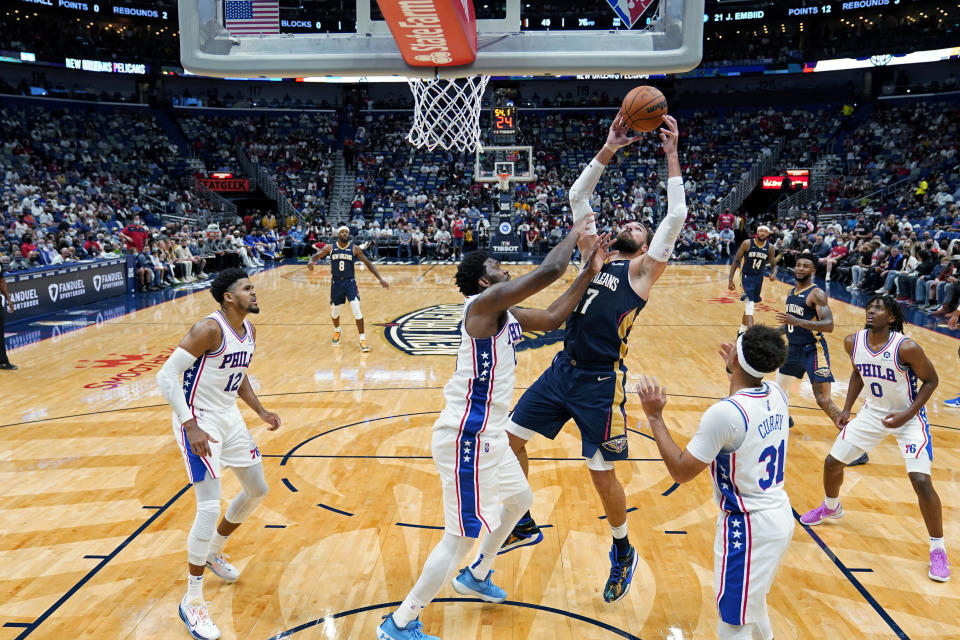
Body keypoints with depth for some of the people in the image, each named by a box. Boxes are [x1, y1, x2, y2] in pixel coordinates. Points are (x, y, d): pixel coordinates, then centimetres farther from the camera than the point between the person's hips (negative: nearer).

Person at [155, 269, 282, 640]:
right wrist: (191, 426, -28)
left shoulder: (250, 331, 5)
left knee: (257, 490, 16)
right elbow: (166, 375, -23)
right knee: (210, 507, -14)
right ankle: (192, 601, 3)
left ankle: (214, 553, 40)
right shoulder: (209, 329, -22)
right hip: (198, 422, -9)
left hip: (229, 418, 9)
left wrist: (260, 411, 8)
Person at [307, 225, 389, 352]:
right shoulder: (330, 247, -4)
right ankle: (337, 331, 47)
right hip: (336, 282, 2)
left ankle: (362, 340, -6)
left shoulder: (355, 248, -7)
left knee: (356, 310, -14)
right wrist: (311, 261, -26)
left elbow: (368, 263, -3)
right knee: (334, 311, 16)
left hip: (350, 282, -2)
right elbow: (315, 256, 0)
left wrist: (380, 279, -10)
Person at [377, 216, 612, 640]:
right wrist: (574, 233, -6)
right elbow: (549, 270, -24)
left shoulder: (506, 312, 10)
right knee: (461, 537, -1)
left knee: (520, 500, 27)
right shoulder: (485, 302, -18)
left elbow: (551, 319, 16)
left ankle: (476, 576, 47)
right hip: (467, 437, -11)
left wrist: (588, 274, 12)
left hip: (487, 433, 11)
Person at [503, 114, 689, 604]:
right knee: (509, 437, 8)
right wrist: (608, 150, 7)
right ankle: (524, 526, 28)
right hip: (563, 369, 6)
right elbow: (577, 197, 11)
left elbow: (676, 217, -11)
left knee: (602, 473, 3)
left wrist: (672, 156, -7)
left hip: (601, 383, -6)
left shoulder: (641, 269, -1)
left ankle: (623, 553, 30)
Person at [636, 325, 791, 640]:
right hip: (780, 516, 8)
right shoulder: (777, 394, -4)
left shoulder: (724, 413, -28)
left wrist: (654, 417, -16)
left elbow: (681, 471, -19)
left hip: (748, 525, -8)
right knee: (752, 602, 30)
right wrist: (739, 371, 27)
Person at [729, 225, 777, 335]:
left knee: (749, 304, 17)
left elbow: (774, 265, 5)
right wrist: (730, 279, -13)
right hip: (746, 276, -5)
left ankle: (742, 330, 34)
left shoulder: (770, 247, -5)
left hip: (759, 277, 5)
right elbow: (736, 261, -9)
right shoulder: (747, 243, -15)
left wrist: (774, 274, -19)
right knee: (749, 305, -20)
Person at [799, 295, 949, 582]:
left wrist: (907, 415, -22)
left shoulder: (906, 347, -27)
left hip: (908, 417, -5)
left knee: (921, 481, -16)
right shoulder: (853, 342, -11)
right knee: (832, 462, 8)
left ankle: (938, 550, 7)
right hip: (873, 412, 5)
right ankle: (831, 508, 40)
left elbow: (931, 380, -13)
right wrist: (847, 408, 3)